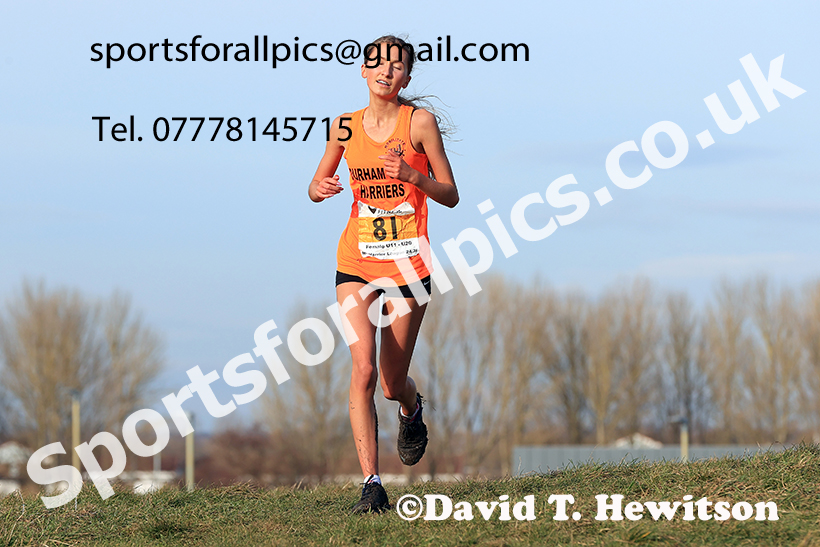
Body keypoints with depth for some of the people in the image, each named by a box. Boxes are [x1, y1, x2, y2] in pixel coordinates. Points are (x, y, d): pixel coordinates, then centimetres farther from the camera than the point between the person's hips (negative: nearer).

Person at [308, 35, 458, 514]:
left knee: (393, 384, 4)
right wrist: (319, 189, -6)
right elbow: (318, 184, 17)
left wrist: (412, 175, -20)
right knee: (363, 369, -16)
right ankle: (372, 483, -14)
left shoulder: (420, 121, -4)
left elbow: (450, 196, -2)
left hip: (408, 263, -2)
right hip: (357, 260, 2)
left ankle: (412, 410, 43)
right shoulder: (346, 126, 4)